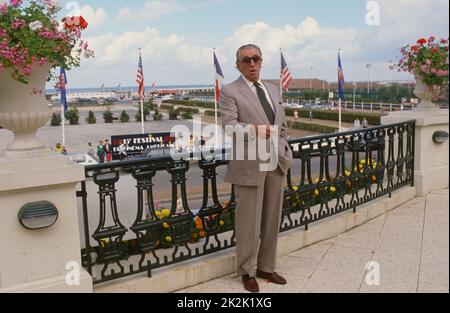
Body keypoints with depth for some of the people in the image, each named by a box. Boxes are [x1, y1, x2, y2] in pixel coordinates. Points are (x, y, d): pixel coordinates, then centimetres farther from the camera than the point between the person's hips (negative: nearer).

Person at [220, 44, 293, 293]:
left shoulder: (273, 90, 16)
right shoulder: (229, 92, -4)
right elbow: (229, 126, -17)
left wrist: (282, 155, 8)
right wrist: (255, 130, -33)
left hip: (276, 165, 6)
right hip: (250, 166, -6)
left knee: (272, 221, 13)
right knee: (249, 223, 1)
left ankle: (266, 267, 28)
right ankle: (247, 271, 19)